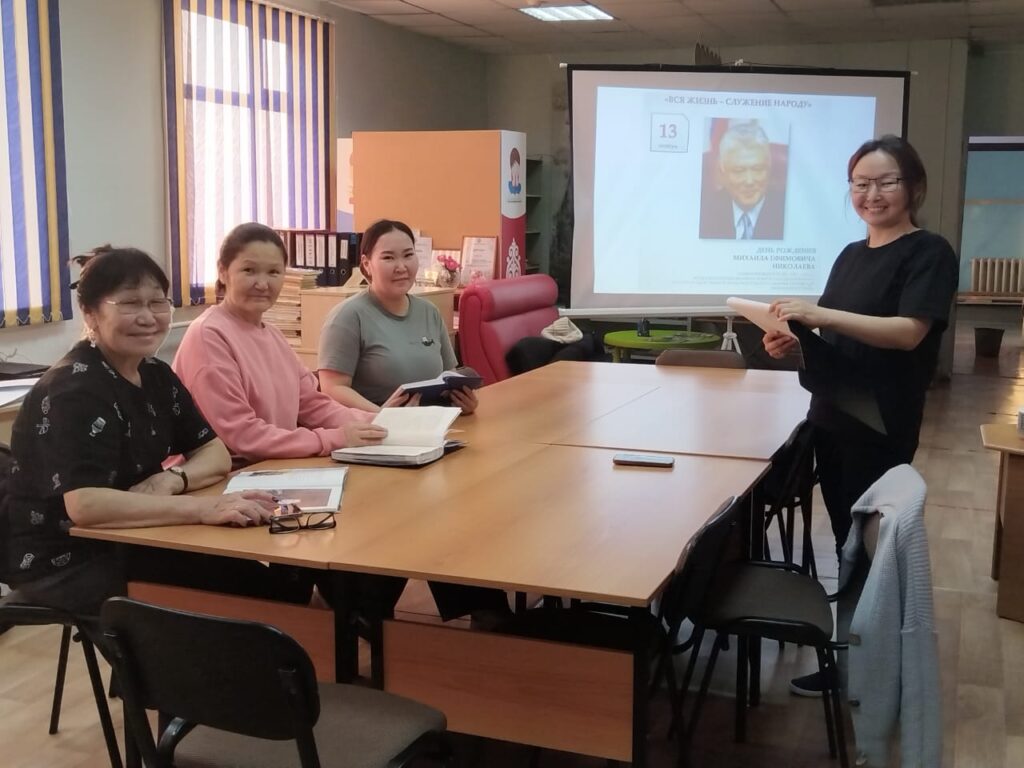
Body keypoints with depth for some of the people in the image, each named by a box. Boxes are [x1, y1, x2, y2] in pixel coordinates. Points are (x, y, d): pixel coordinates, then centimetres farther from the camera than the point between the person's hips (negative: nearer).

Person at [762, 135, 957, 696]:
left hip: (882, 426, -7)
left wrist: (820, 314, -29)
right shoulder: (852, 254, 13)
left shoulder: (928, 252, -9)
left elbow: (909, 332, -22)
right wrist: (794, 341, -5)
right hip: (830, 417, 7)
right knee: (846, 540, 14)